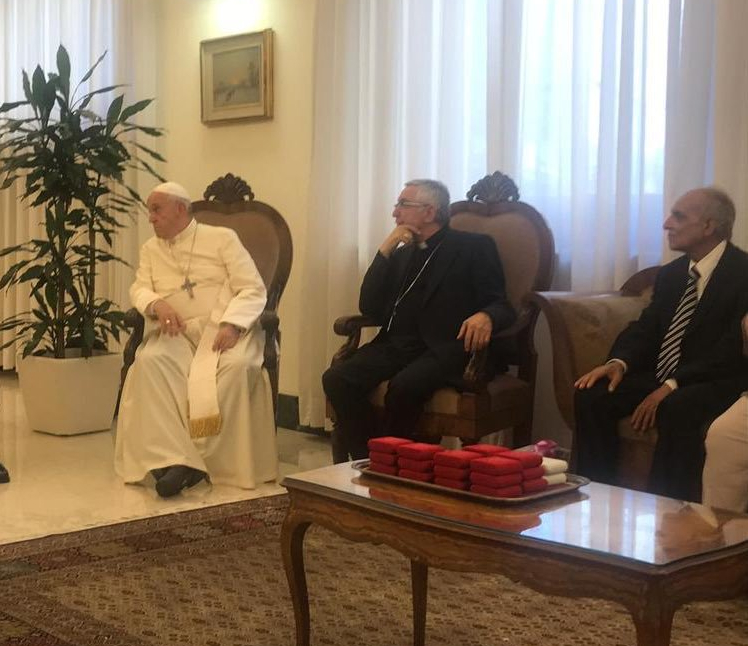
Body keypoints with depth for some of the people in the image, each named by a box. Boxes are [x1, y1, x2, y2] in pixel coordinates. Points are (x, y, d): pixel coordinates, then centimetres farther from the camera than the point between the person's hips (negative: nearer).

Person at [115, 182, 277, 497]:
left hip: (222, 327, -2)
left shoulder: (222, 238, 9)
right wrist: (156, 304, -15)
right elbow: (138, 290, 10)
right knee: (149, 361, -33)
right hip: (175, 332, 3)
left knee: (237, 365, -37)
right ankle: (172, 459, -42)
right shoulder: (150, 249, 24)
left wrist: (231, 324, -18)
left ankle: (203, 460, -32)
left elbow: (253, 289, 0)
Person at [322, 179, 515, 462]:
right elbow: (370, 308, 11)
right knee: (337, 378, -21)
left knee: (404, 386, -35)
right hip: (397, 344, 5)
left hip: (443, 348, -5)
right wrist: (386, 249, 3)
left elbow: (500, 305, -4)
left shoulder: (474, 247, 5)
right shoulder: (401, 253, 21)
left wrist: (484, 317, -29)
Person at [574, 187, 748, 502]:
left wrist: (672, 386, -26)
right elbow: (645, 328, 10)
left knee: (677, 408, -38)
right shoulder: (671, 273, 13)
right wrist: (619, 363, -12)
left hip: (718, 385, -7)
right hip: (661, 379, 7)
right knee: (591, 395, -15)